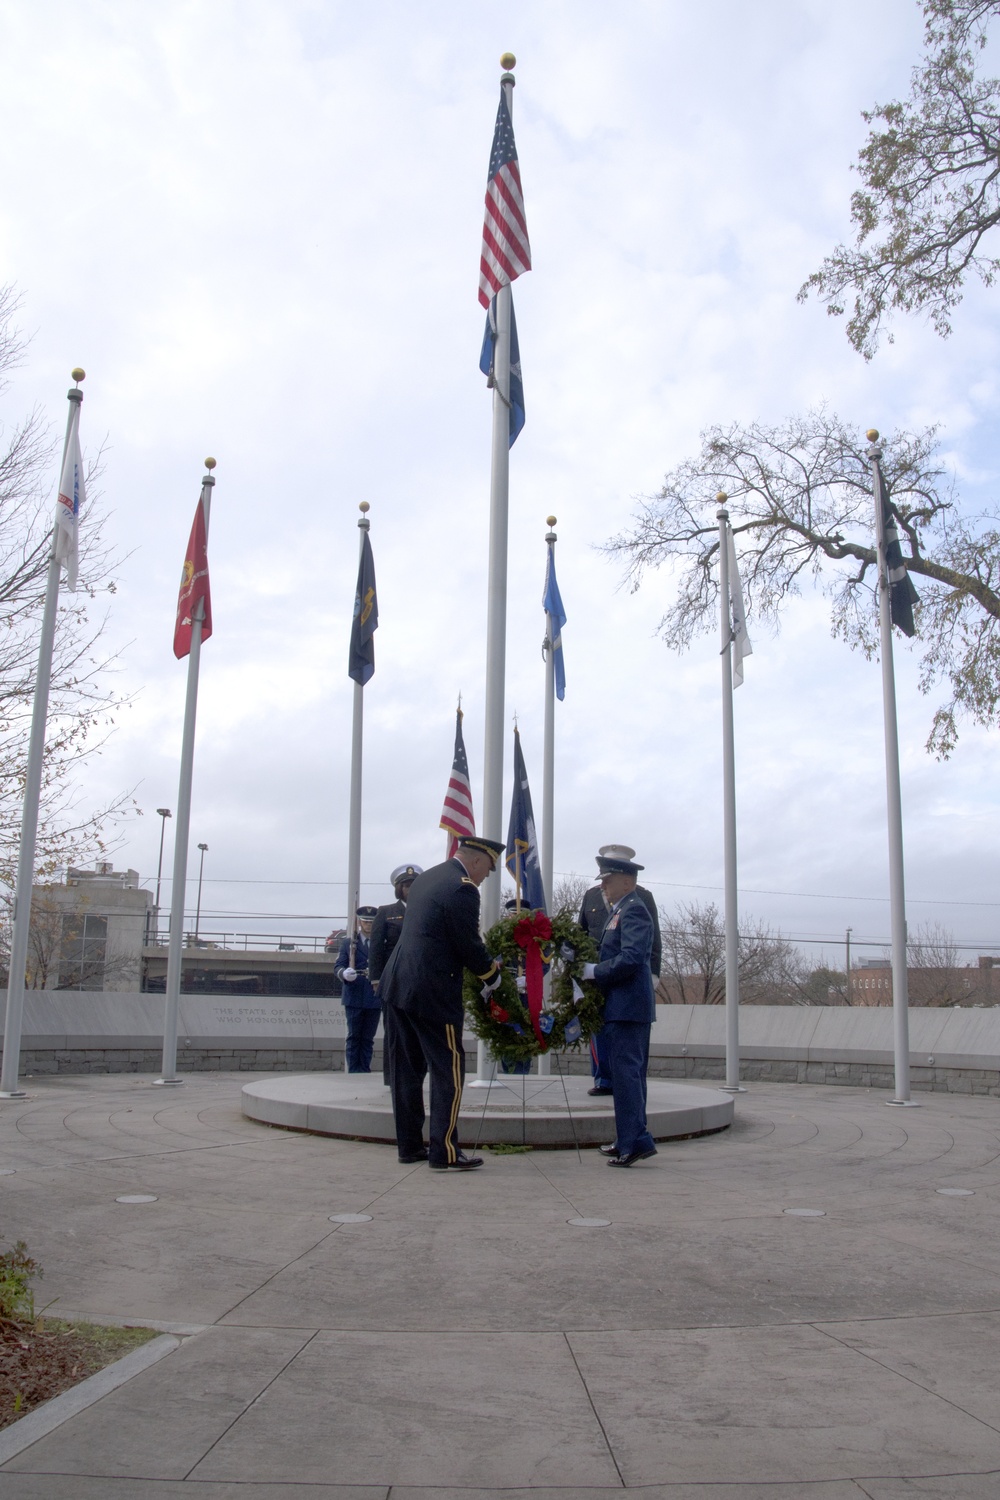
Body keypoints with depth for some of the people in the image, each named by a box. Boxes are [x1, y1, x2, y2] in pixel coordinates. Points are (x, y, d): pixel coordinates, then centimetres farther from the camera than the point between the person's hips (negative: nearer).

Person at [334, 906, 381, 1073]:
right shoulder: (348, 943, 8)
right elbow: (338, 966, -1)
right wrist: (344, 973, -23)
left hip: (374, 998, 1)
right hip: (354, 997, -1)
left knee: (368, 1039, 6)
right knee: (354, 1037, 3)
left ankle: (364, 1072, 11)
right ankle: (353, 1072, 6)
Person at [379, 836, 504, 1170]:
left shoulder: (426, 878, 14)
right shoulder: (463, 889, -13)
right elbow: (469, 944, -12)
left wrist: (483, 969, 22)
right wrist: (493, 974, 6)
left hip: (396, 985, 9)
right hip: (431, 992, -9)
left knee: (406, 1070, 13)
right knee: (448, 1070, 0)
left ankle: (409, 1146, 21)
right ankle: (444, 1152, 0)